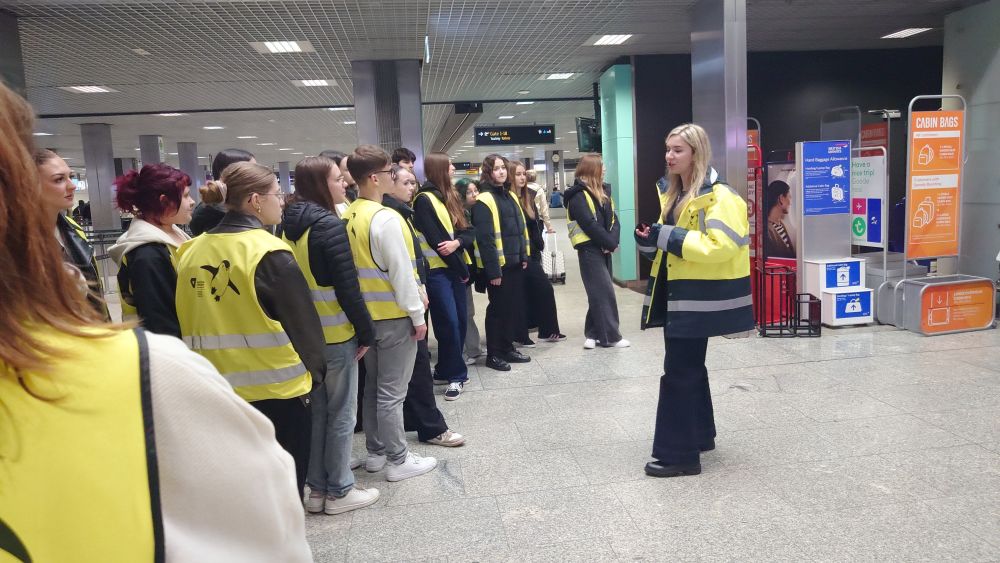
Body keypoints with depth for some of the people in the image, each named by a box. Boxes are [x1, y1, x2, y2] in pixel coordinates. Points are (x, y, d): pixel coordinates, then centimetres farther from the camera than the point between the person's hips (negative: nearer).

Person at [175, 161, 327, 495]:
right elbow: (303, 322, -11)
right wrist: (315, 371, 3)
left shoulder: (190, 252, 3)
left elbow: (185, 323, 11)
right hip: (276, 388, -6)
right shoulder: (270, 254, -15)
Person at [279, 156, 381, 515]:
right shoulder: (330, 226, -18)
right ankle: (339, 492, 16)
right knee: (341, 413, 5)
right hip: (335, 334, -8)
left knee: (316, 410, 16)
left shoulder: (288, 226, 7)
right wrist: (366, 332, -10)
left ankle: (317, 488, 26)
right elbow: (347, 288, -19)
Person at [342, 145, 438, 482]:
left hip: (367, 313, 8)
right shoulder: (386, 218, -20)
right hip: (394, 315, -8)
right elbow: (401, 273, -20)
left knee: (373, 386, 17)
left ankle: (376, 452, 28)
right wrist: (418, 315, -12)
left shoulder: (349, 217, 5)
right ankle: (398, 460, 12)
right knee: (391, 391, 0)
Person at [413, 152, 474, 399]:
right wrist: (462, 269, -11)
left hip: (455, 267, 8)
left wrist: (457, 242, -15)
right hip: (437, 269, -8)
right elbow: (435, 238, -15)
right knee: (449, 322, -9)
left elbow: (468, 230, 9)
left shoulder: (451, 196, 15)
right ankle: (456, 375, 3)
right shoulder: (424, 200, -10)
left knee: (460, 320, 8)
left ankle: (446, 369, 21)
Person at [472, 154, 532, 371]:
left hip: (514, 263, 8)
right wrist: (493, 270, -21)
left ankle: (507, 348, 26)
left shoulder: (510, 195, 14)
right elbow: (485, 239, -18)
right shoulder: (484, 200, -13)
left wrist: (524, 256, 11)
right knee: (498, 309, 0)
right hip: (498, 265, -8)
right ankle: (493, 354, 11)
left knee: (515, 307, 13)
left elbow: (521, 228, 19)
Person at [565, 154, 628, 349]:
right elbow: (590, 225, -18)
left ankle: (593, 333, 18)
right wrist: (610, 243, -13)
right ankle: (610, 336, 0)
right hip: (589, 249, -8)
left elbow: (613, 220, 8)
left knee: (599, 293, 10)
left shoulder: (603, 192, 14)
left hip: (603, 248, 8)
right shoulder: (578, 196, -11)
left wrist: (612, 241, -9)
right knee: (605, 292, -7)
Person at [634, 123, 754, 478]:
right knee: (689, 367, 18)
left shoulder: (719, 196, -15)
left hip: (698, 298, -9)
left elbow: (719, 247, -26)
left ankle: (679, 454, 4)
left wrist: (668, 238, -24)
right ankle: (699, 435, 33)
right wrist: (650, 239, 1)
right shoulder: (676, 193, 15)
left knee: (679, 372, -6)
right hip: (677, 293, 9)